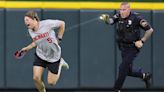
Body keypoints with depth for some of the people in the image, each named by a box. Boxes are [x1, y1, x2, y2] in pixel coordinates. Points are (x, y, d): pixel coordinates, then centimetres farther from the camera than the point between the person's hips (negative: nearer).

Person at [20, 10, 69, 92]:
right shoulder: (30, 31, -7)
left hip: (54, 57, -4)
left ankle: (60, 64, 29)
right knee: (36, 78, -13)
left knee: (51, 82, 3)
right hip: (40, 55, 4)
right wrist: (27, 48, 1)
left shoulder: (47, 24, -24)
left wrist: (59, 38, -8)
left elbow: (62, 24, -9)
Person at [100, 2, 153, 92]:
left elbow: (150, 30, -12)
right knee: (128, 71, 12)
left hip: (133, 47, -6)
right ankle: (144, 76, 37)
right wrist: (106, 19, -38)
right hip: (123, 47, 6)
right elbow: (110, 21, -16)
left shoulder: (136, 18, -17)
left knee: (123, 67, -13)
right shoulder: (119, 15, -2)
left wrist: (142, 41, -16)